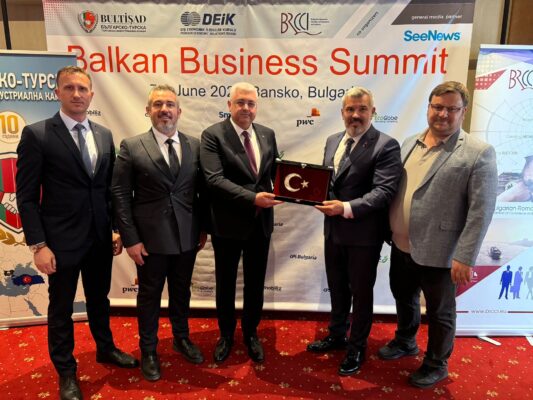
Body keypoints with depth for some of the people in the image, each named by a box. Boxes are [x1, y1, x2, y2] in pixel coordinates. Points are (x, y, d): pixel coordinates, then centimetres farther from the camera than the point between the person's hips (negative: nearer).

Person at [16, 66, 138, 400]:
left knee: (99, 298, 21)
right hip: (61, 240, -4)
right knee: (61, 309, 13)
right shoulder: (37, 134, -9)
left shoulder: (104, 135, 5)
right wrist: (38, 245, -13)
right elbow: (27, 195, -10)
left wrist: (117, 228, 6)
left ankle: (105, 348, 44)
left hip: (101, 237, 4)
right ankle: (66, 372, 32)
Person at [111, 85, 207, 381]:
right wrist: (130, 239, -11)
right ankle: (148, 350, 35)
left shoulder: (195, 145, 2)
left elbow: (202, 189, 6)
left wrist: (204, 228, 5)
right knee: (149, 295, 14)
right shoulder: (131, 147, -6)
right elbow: (120, 195, -7)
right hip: (150, 238, -2)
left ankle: (182, 338, 42)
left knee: (182, 291, 19)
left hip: (187, 237, 3)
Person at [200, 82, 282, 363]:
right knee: (226, 283, 15)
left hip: (260, 222, 4)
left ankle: (251, 333, 39)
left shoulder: (267, 134, 6)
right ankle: (226, 334, 38)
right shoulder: (213, 135, -10)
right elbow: (215, 179, -20)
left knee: (255, 283, 17)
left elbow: (274, 171, 12)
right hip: (228, 223, -4)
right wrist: (252, 198, -27)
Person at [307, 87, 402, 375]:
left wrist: (347, 208, -33)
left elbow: (384, 191, -22)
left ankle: (357, 348, 33)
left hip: (364, 233, -6)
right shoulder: (332, 141, 9)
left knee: (361, 292, 12)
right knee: (337, 287, 22)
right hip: (333, 229, 7)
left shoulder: (386, 145, -13)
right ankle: (337, 335, 44)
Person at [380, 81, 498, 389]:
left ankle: (437, 364, 37)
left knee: (440, 313, 14)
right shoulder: (410, 144, 7)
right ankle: (405, 341, 49)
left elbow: (481, 211, -16)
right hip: (402, 246, 6)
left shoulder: (479, 153, -12)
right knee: (404, 298, 24)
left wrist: (465, 257, -19)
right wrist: (390, 231, 10)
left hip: (439, 253, -6)